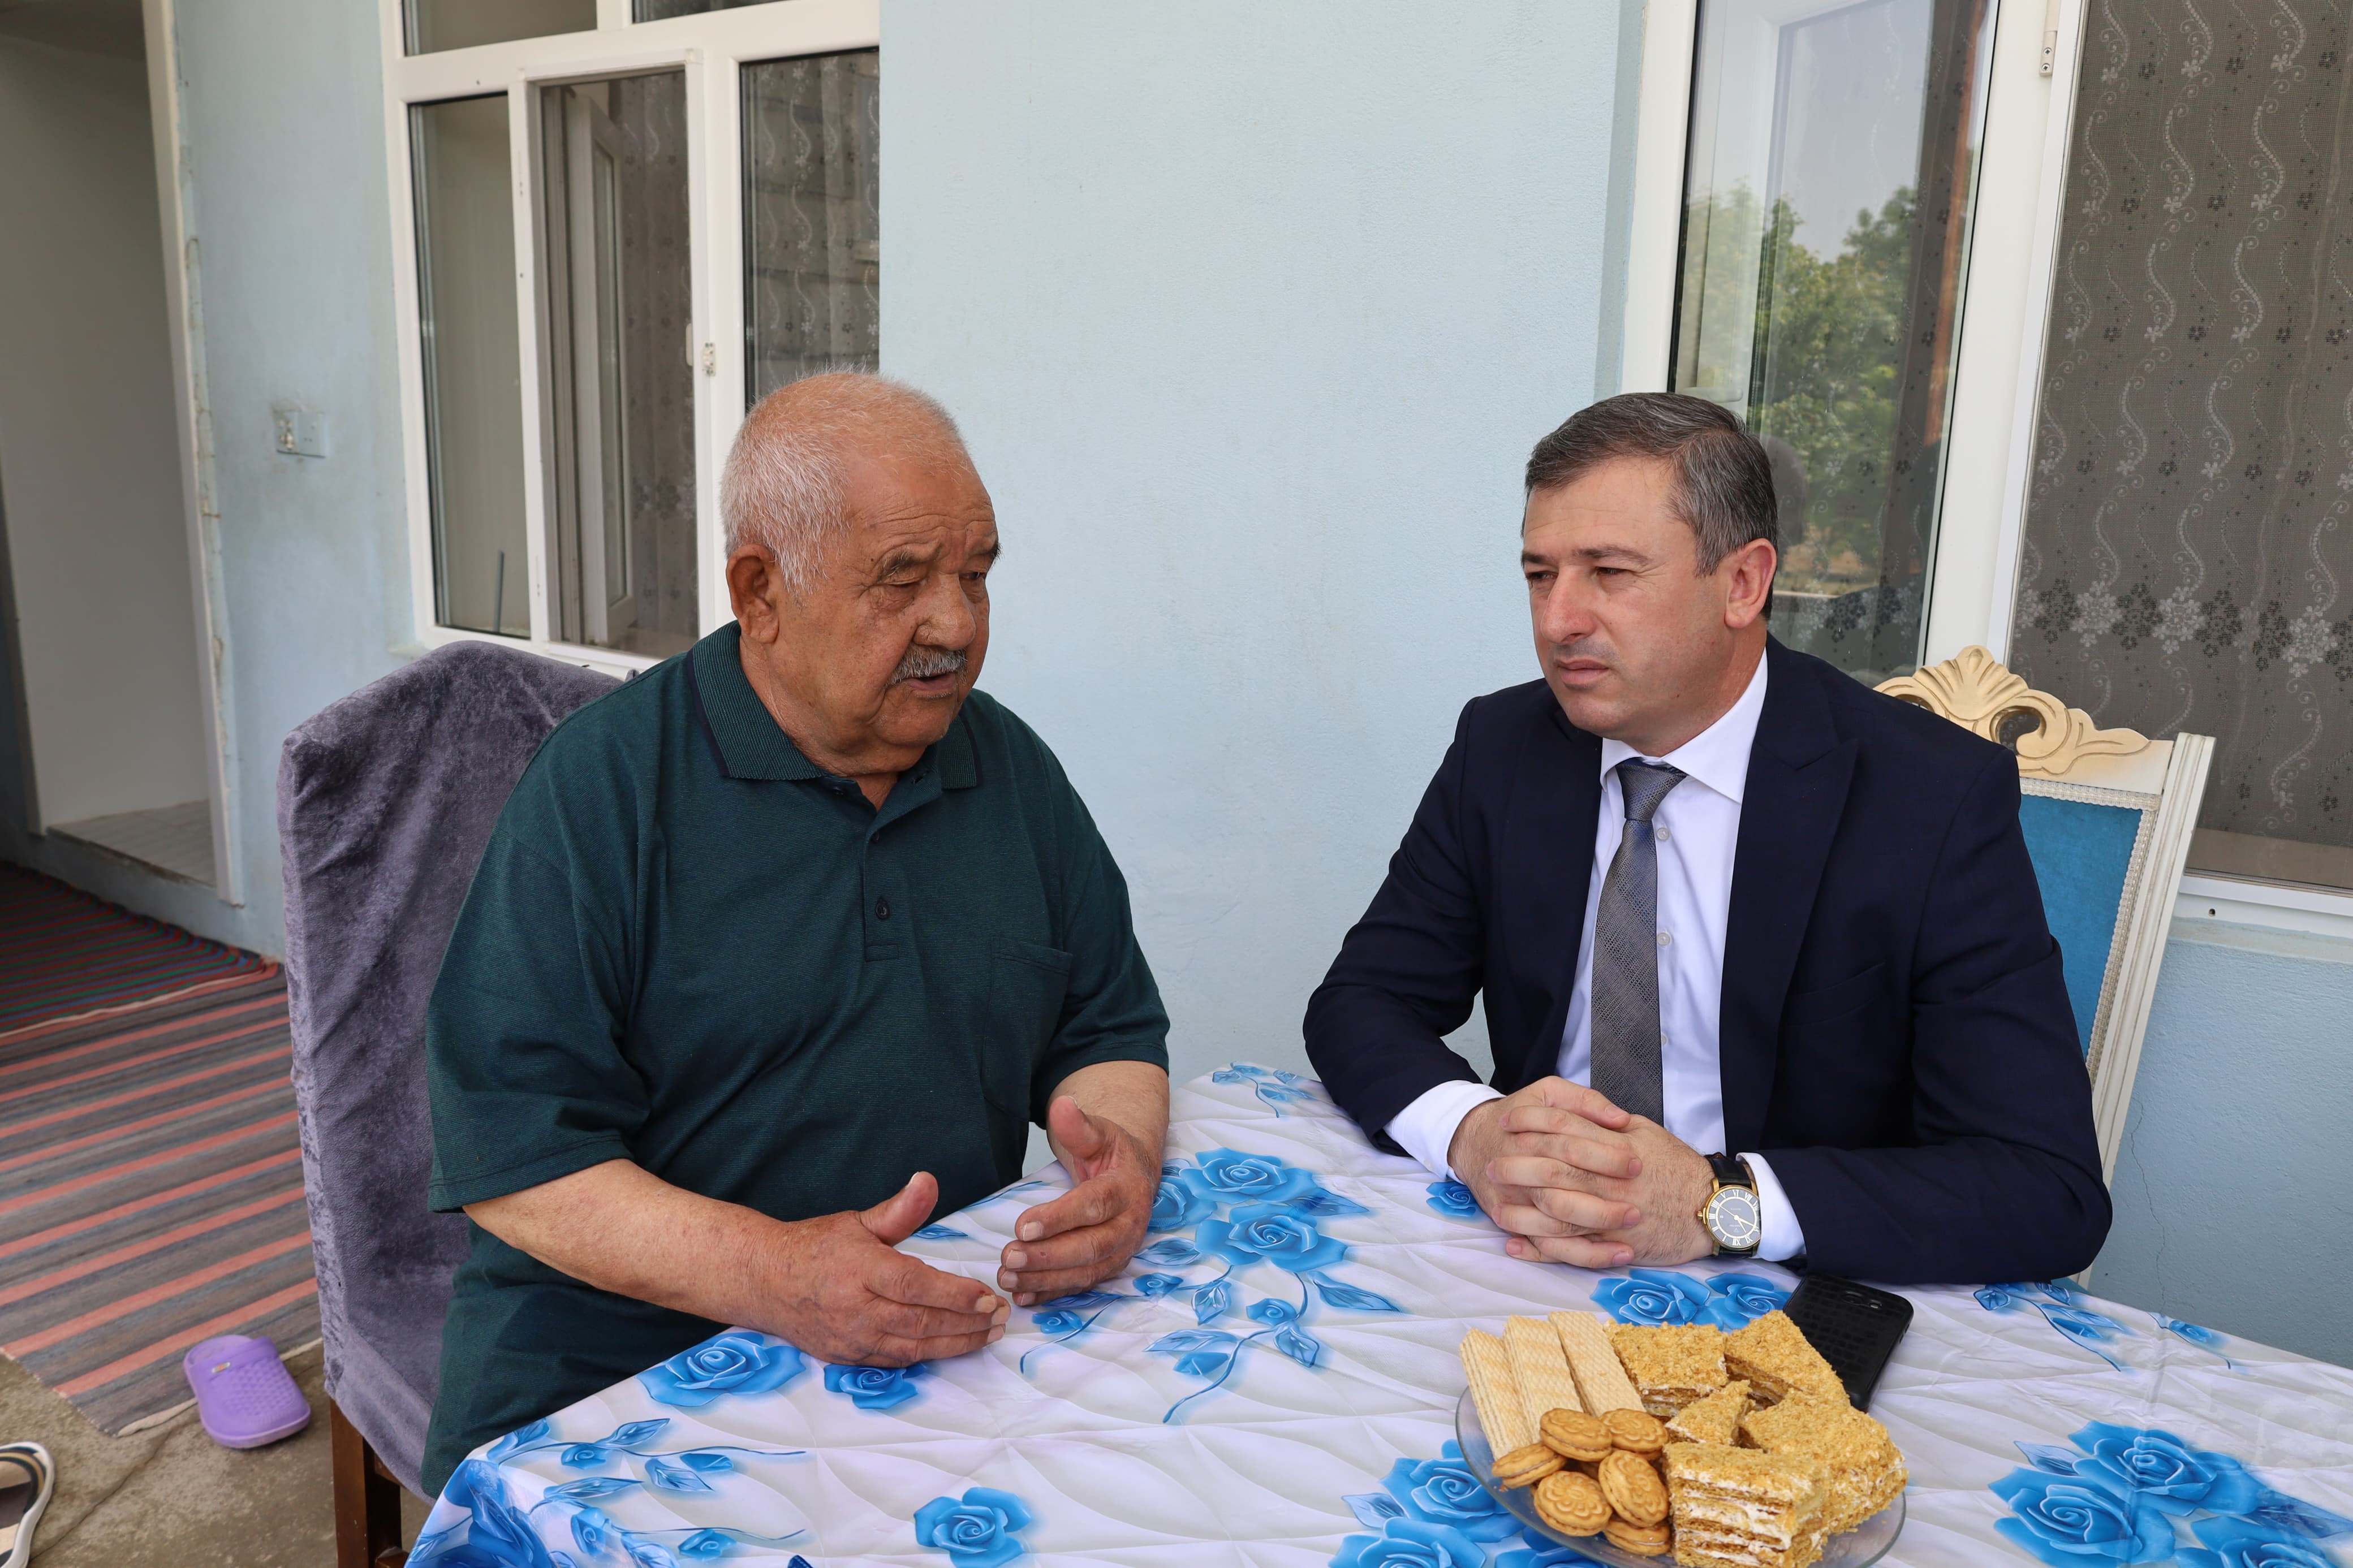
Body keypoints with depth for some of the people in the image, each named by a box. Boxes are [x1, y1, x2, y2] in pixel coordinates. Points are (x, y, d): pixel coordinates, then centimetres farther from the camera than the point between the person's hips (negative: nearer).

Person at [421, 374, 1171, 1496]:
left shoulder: (1013, 770, 6)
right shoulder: (601, 784, -9)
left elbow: (1109, 1027, 12)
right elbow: (511, 1149, -13)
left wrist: (1125, 1155, -11)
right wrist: (764, 1273, -27)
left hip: (957, 1342, 4)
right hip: (619, 1360, -3)